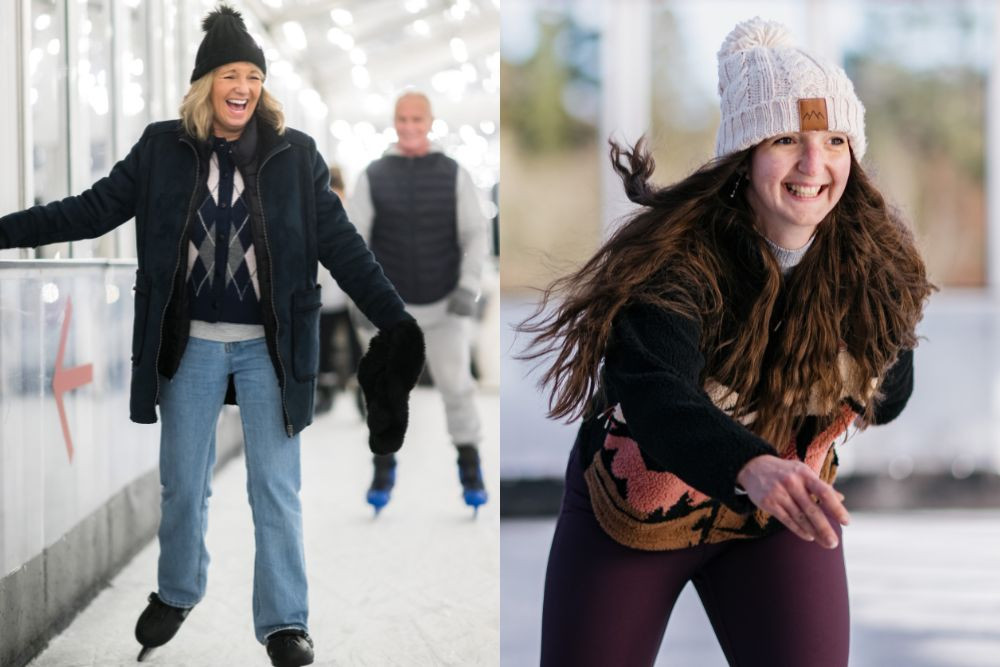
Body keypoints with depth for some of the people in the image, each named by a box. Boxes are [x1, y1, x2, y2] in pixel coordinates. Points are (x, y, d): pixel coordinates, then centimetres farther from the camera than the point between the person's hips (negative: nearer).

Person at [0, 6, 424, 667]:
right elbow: (94, 210, 2)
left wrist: (396, 321, -7)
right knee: (182, 482, 13)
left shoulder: (295, 155, -3)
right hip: (191, 342, 1)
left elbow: (341, 243, -3)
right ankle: (176, 593, 35)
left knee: (276, 487, 2)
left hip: (268, 344, -1)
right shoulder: (162, 149, -1)